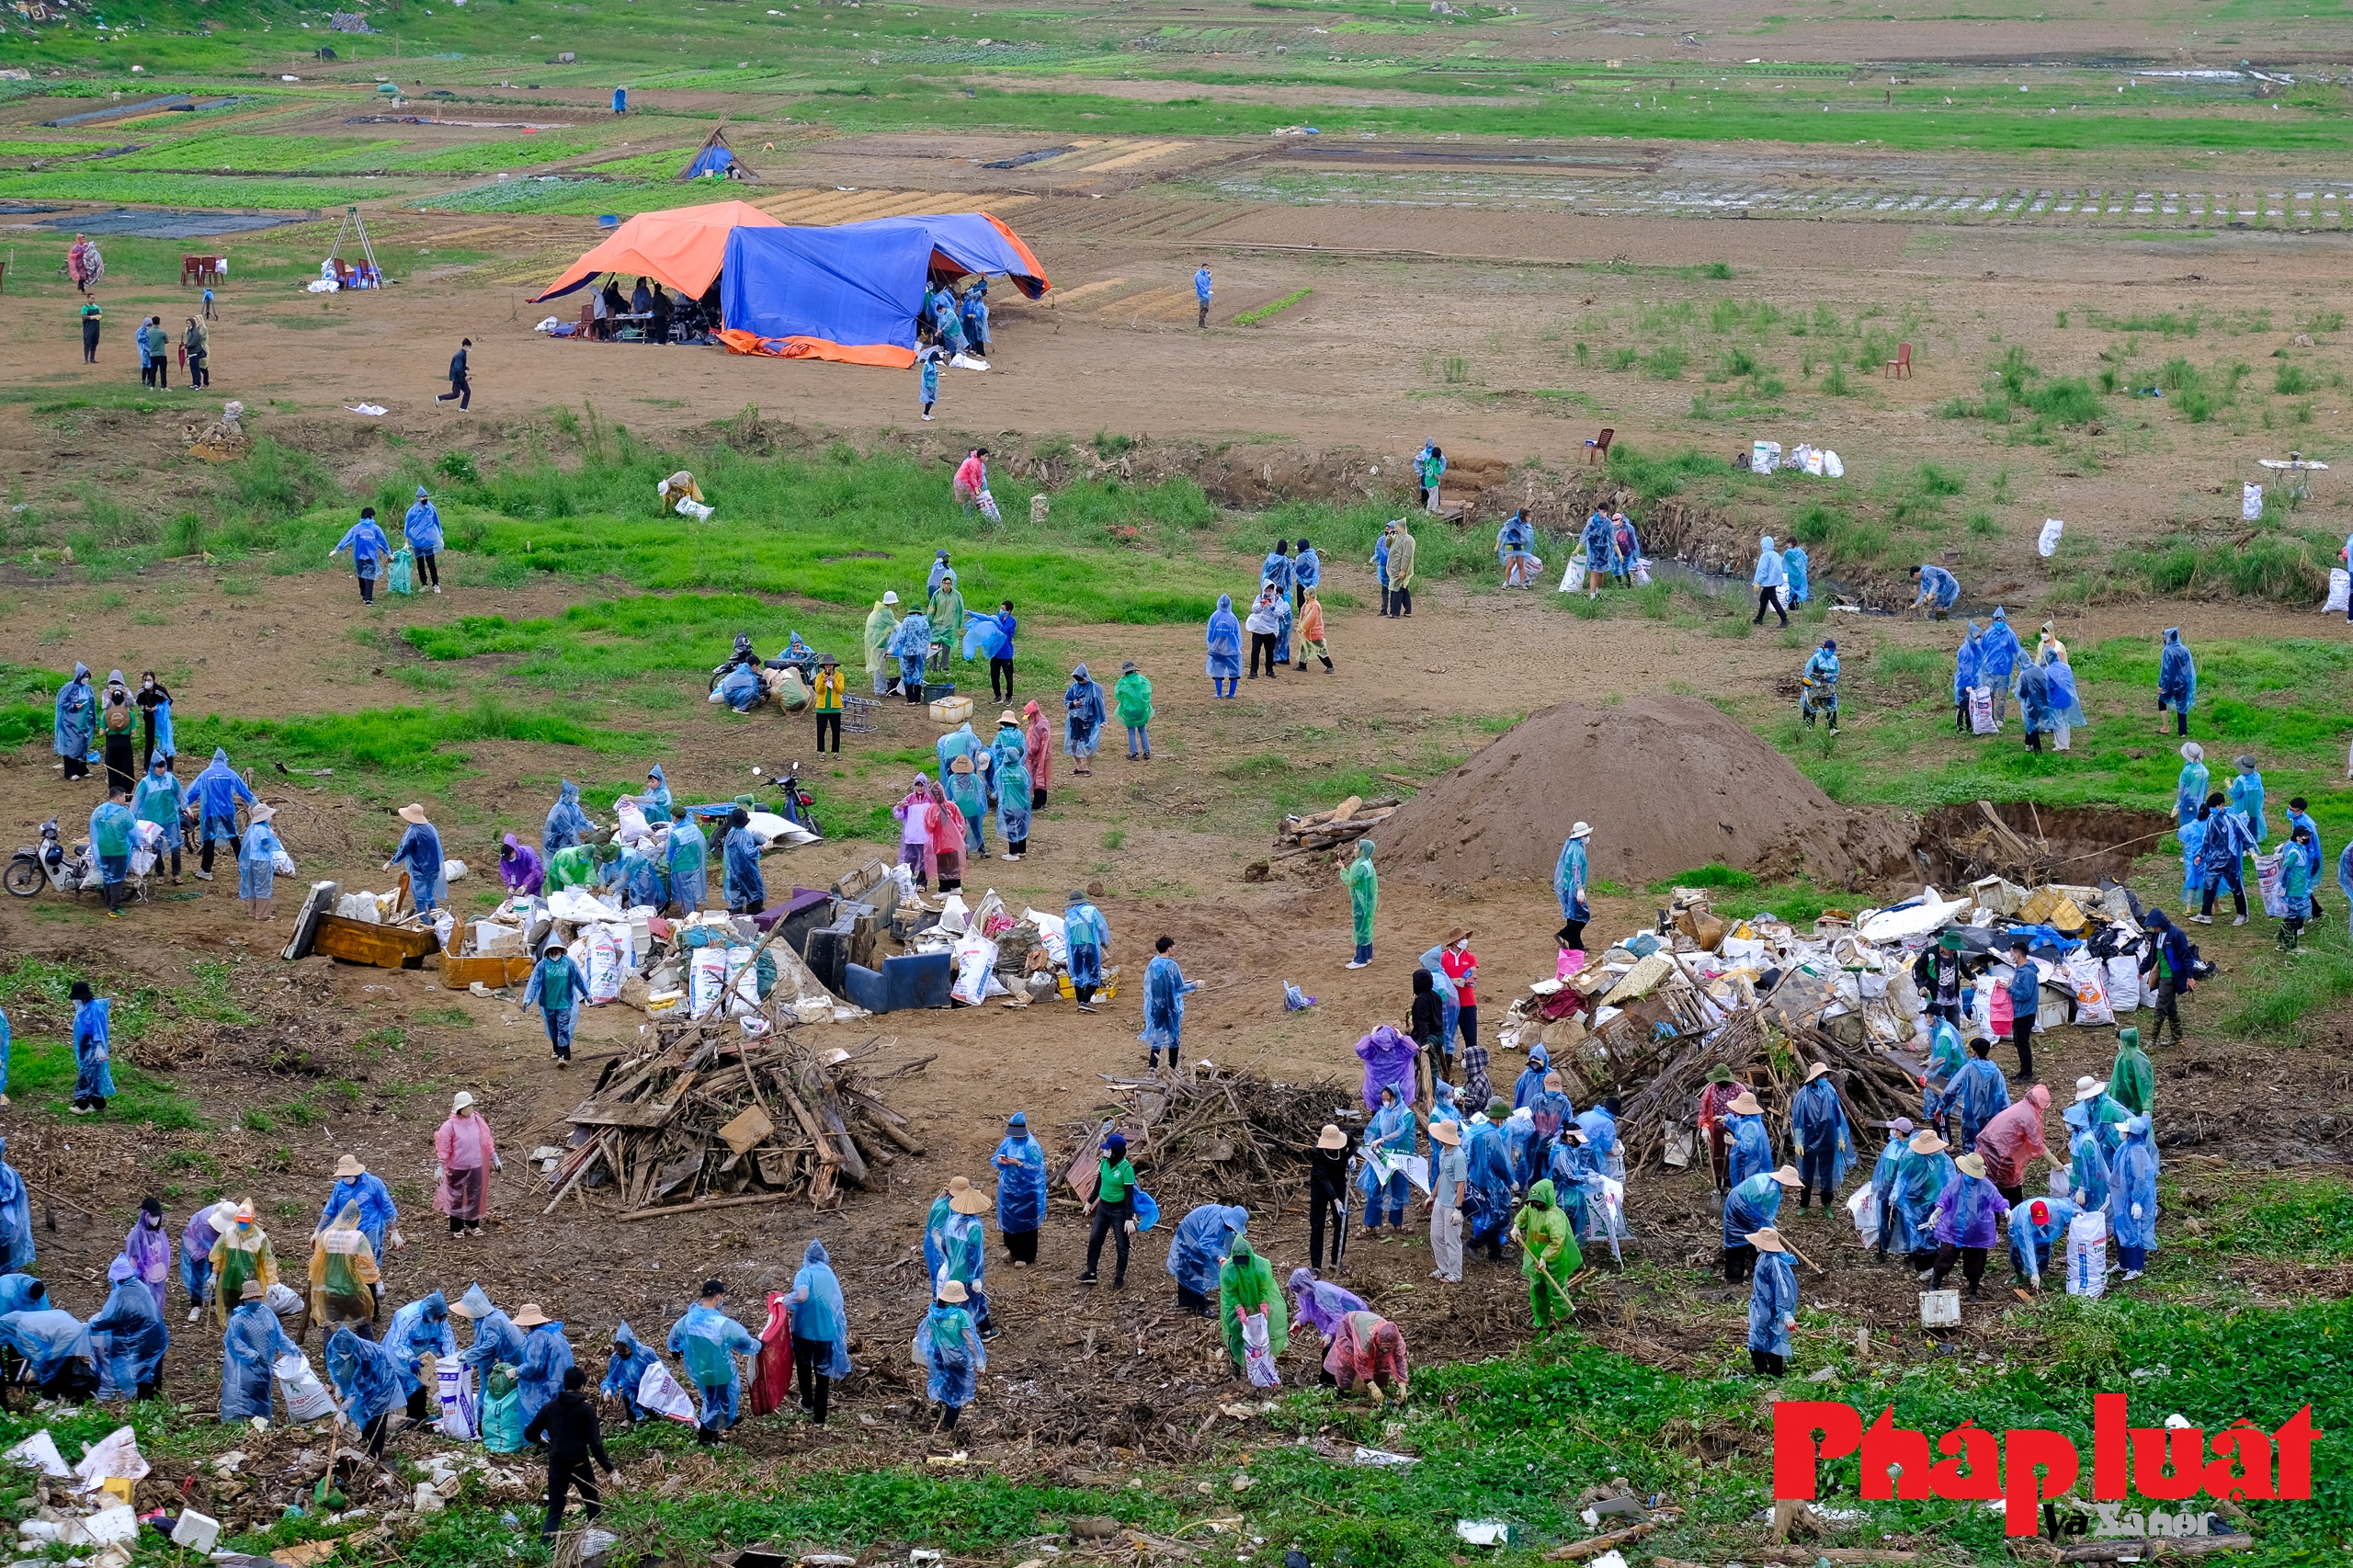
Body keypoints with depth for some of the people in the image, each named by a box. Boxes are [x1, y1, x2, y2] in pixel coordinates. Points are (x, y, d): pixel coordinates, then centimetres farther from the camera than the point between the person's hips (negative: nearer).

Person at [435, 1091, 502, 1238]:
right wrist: (440, 1167, -16)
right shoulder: (450, 1125, -14)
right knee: (457, 1197, 7)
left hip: (475, 1166, 4)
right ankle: (456, 1227, 19)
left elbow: (487, 1141, 7)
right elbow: (443, 1147, -12)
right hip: (457, 1168, -4)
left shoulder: (477, 1121, -2)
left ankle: (472, 1225, 26)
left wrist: (495, 1159, 10)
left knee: (475, 1196, 11)